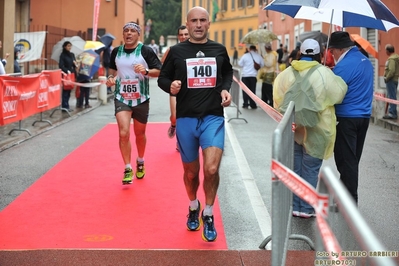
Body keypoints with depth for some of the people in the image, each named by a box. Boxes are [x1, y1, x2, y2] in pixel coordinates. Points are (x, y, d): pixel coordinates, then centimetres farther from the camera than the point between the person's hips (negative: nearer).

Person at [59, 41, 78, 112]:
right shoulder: (63, 55, -4)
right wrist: (67, 71, -21)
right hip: (66, 74, -6)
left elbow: (74, 64, 19)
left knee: (69, 90, 7)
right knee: (65, 90, -7)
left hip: (72, 74, 6)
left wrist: (75, 64, -4)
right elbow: (61, 65, -11)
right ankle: (65, 106, -5)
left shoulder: (72, 54, 15)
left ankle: (66, 105, 12)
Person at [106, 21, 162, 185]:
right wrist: (111, 78, -3)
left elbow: (159, 71, -8)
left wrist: (146, 71, -27)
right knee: (123, 133, -15)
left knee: (140, 134, 15)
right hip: (121, 98, 1)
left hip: (141, 99, -1)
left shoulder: (146, 51, -8)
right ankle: (128, 169, -3)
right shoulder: (116, 51, 2)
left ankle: (140, 162, 41)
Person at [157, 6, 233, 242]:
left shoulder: (219, 50, 5)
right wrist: (170, 86, -14)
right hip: (186, 119, 1)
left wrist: (225, 88, 2)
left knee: (212, 169, -18)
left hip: (213, 118, 0)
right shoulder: (177, 51, 0)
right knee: (191, 172, 12)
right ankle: (193, 207, 42)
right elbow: (162, 78, 8)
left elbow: (228, 73, 22)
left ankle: (208, 215, 6)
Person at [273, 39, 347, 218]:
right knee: (311, 170, 5)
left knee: (294, 168, 14)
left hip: (292, 128, 4)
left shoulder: (287, 73, -2)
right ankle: (306, 208, 10)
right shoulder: (323, 73, -12)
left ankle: (294, 206, 20)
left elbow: (278, 100, 0)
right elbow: (339, 93, -2)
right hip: (315, 130, -3)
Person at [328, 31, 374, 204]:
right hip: (364, 116, 8)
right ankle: (347, 193, 26)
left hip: (346, 118, -8)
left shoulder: (344, 65, -17)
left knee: (346, 160, -1)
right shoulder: (366, 61, 11)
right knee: (353, 159, 16)